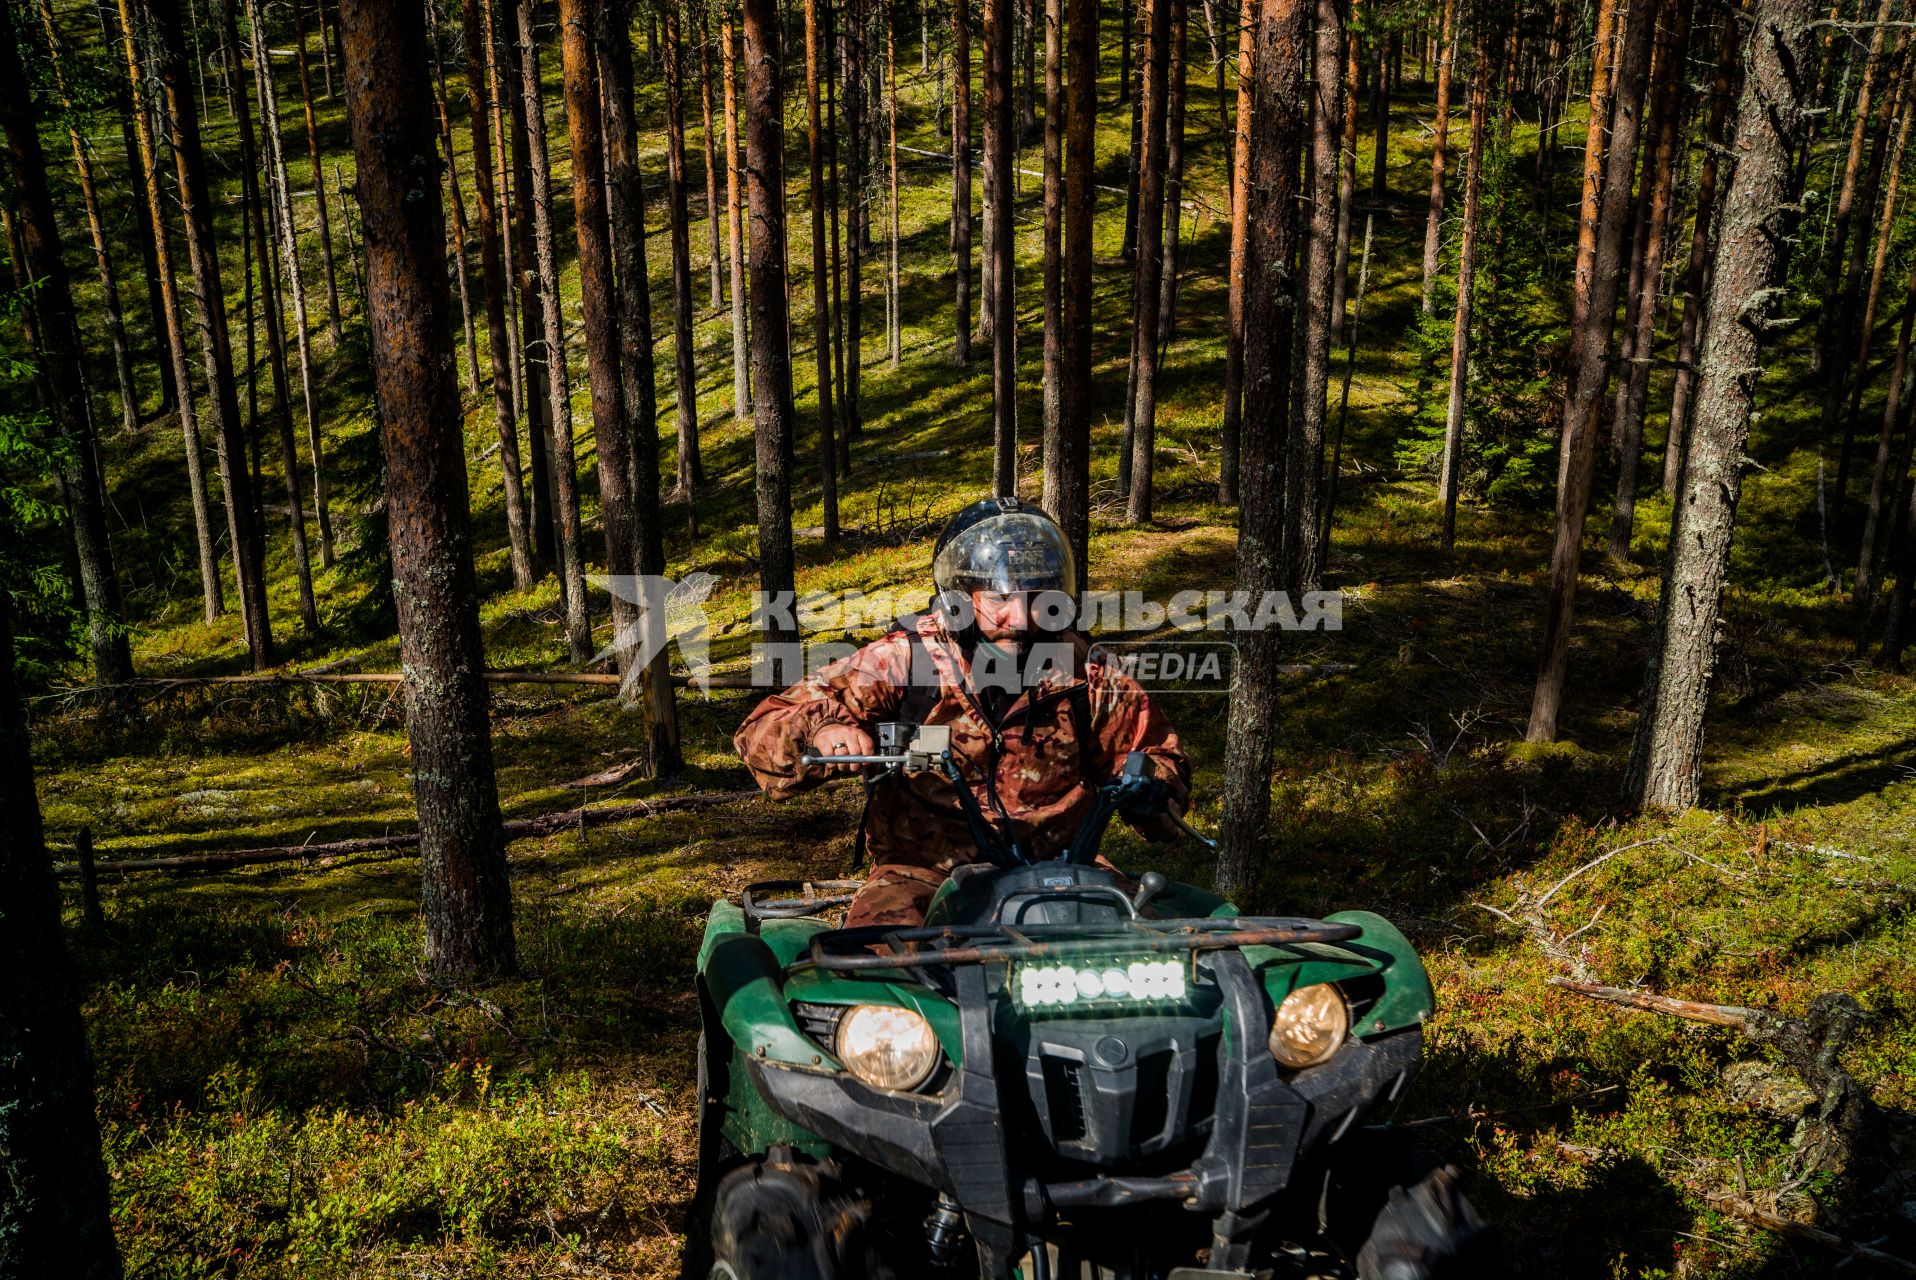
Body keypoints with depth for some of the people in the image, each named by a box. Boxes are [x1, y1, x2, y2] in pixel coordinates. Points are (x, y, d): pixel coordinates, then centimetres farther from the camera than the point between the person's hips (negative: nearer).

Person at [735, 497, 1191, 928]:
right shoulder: (904, 660, -5)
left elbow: (1157, 749, 19)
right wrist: (819, 731, -30)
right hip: (924, 867, -2)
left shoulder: (1083, 672, 3)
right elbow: (762, 731, -5)